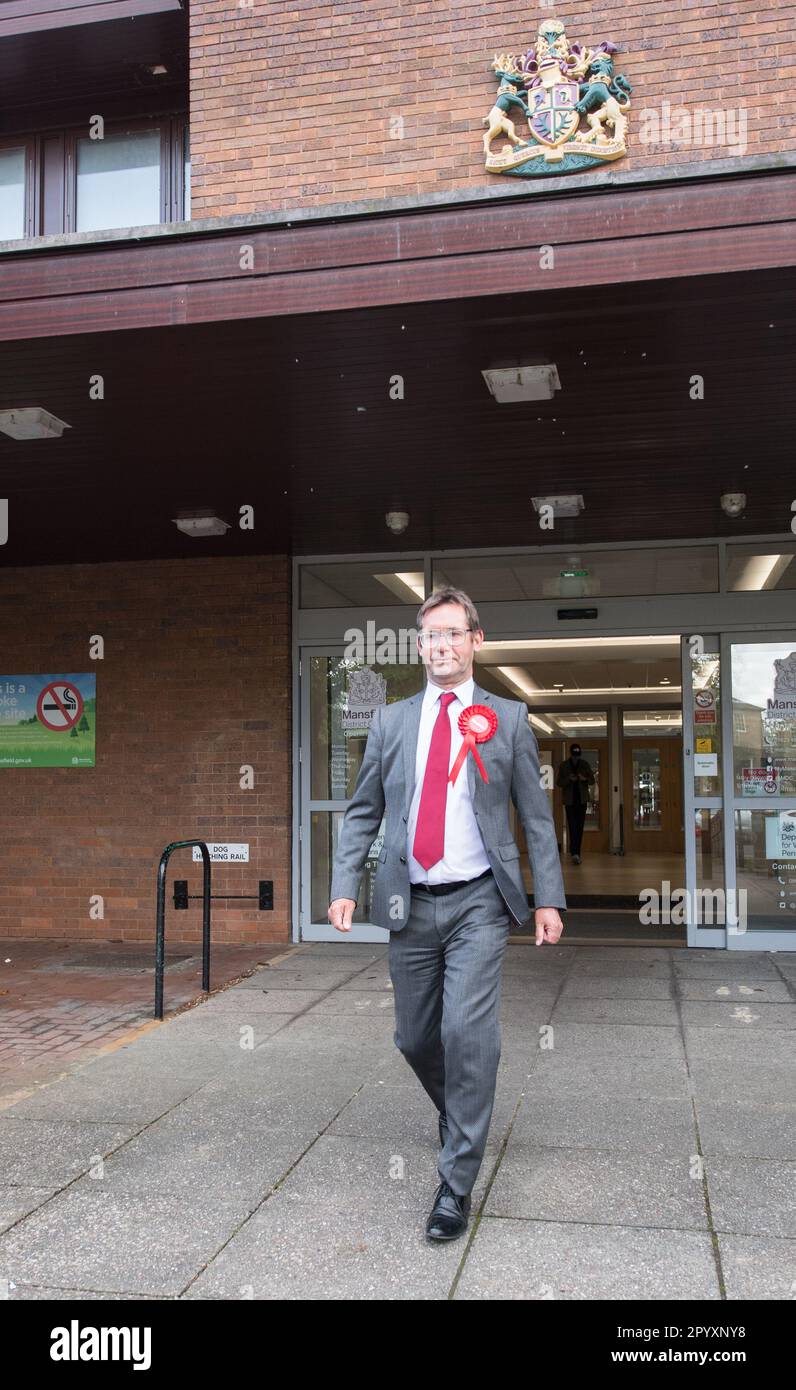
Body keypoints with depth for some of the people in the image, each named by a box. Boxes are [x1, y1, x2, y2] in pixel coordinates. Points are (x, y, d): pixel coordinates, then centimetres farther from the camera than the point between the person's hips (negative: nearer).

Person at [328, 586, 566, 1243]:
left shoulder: (508, 718, 2)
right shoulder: (390, 721, 8)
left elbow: (536, 816, 4)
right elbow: (363, 812, 10)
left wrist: (549, 899, -2)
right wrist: (345, 886, -1)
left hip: (478, 901, -3)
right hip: (411, 904, 3)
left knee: (468, 1030, -14)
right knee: (415, 1037, 12)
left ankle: (456, 1183, -1)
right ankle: (459, 1112, 43)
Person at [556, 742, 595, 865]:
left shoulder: (584, 764, 7)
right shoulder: (564, 765, 2)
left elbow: (592, 780, 8)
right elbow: (558, 782, 0)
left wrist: (585, 779, -14)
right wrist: (569, 779, -19)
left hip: (582, 800, 2)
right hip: (570, 800, -2)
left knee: (579, 827, 4)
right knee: (572, 827, -12)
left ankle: (576, 853, 11)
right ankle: (574, 853, -20)